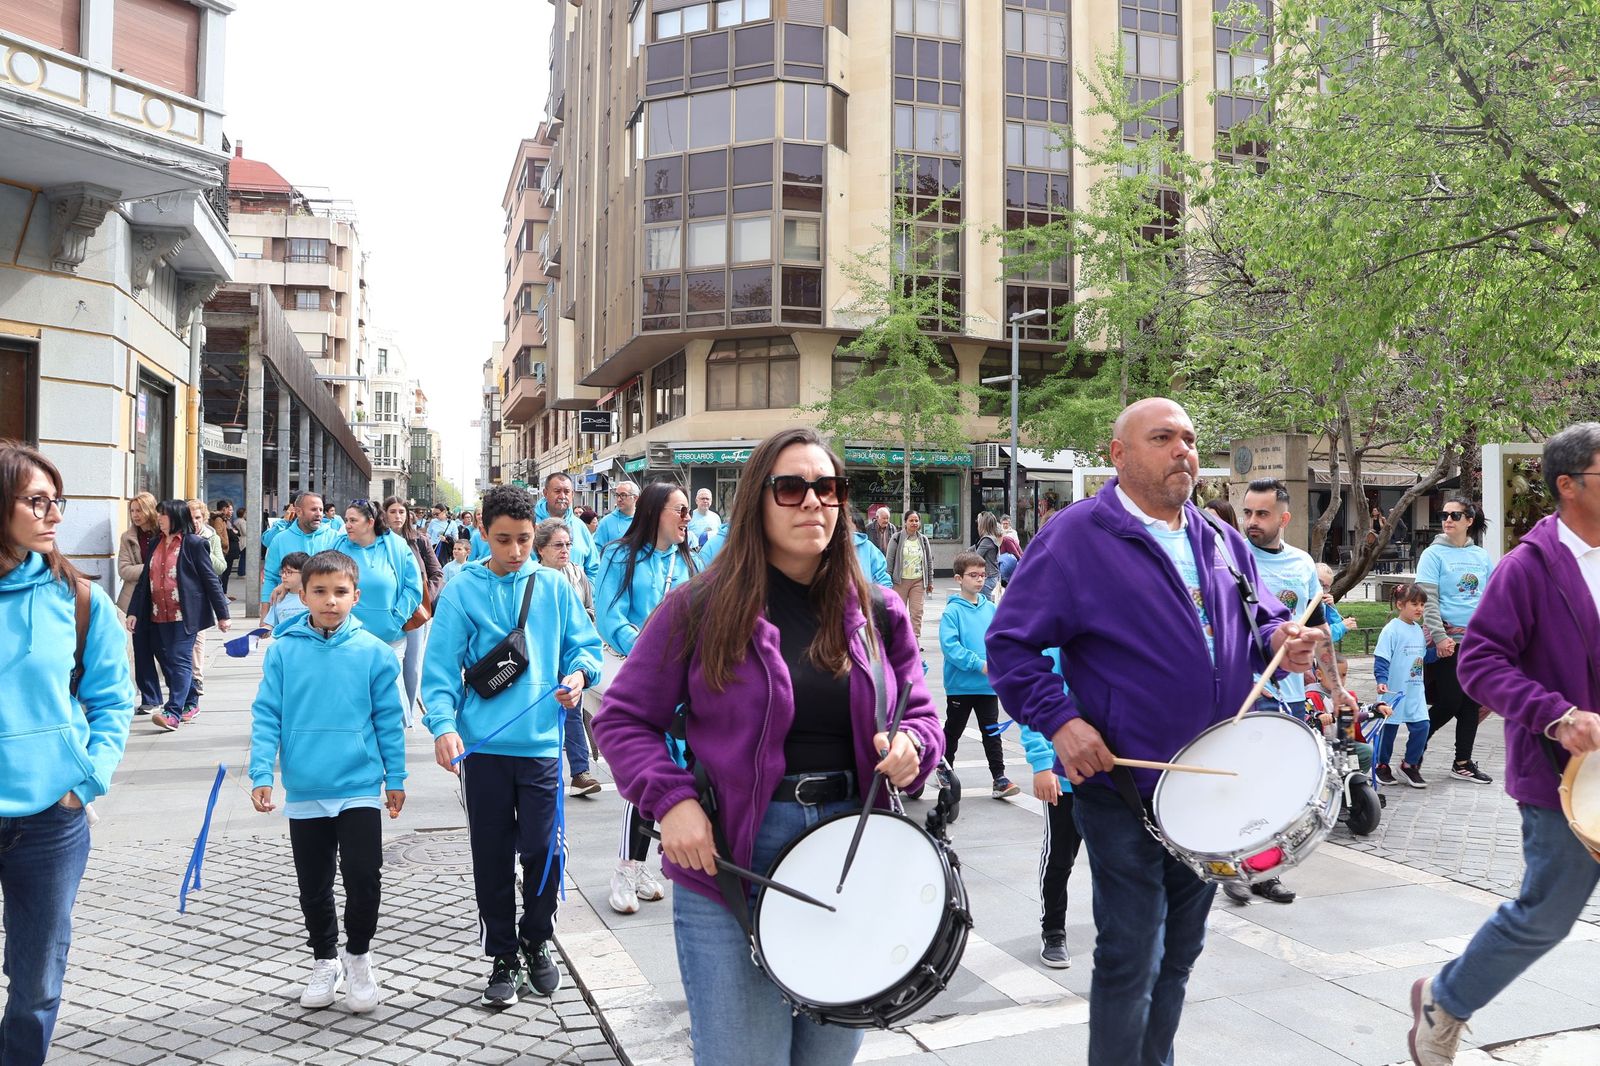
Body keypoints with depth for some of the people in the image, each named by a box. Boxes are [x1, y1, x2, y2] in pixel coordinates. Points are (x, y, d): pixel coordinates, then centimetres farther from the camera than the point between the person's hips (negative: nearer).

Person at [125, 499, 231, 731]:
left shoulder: (193, 543, -6)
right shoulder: (156, 544, 13)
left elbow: (211, 579, -6)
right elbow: (144, 580, 15)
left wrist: (221, 614, -6)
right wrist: (133, 611, 8)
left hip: (184, 614, -7)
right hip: (160, 615, 7)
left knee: (180, 661, -11)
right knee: (167, 661, 10)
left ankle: (173, 712, -15)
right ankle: (190, 703, 23)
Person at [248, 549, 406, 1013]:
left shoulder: (373, 652, -6)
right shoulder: (283, 651, -4)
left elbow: (389, 719, 1)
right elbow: (266, 716, -2)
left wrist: (396, 777, 5)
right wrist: (261, 774, -9)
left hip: (360, 789, -1)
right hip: (304, 792, 2)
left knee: (364, 877, -6)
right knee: (313, 886, 14)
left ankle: (358, 955, 19)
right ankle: (324, 960, 34)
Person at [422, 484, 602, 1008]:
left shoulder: (554, 587, 5)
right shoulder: (462, 590, -1)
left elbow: (585, 645, 11)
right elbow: (441, 666, -5)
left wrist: (579, 674, -11)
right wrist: (444, 724, -19)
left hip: (542, 742, 1)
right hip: (484, 745, -1)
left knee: (543, 850, 3)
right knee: (492, 856, 8)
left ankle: (536, 943, 28)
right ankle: (504, 956, 25)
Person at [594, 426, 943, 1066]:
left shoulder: (877, 613, 5)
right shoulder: (702, 607, -5)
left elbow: (919, 713, 13)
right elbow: (624, 718, -1)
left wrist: (911, 746, -10)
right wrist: (670, 799, -16)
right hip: (729, 867, -3)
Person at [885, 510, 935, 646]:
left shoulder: (923, 539, 9)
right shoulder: (897, 538, -2)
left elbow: (929, 561, 15)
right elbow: (889, 560, -1)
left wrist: (930, 581, 13)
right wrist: (888, 580, -5)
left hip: (918, 581, 2)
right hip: (900, 580, -2)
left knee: (917, 612, -4)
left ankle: (915, 640, 0)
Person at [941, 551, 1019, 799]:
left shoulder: (991, 608, 4)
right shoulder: (952, 611, -11)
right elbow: (949, 645, -19)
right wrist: (979, 664, -24)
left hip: (988, 685, 3)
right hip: (960, 685, -3)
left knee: (991, 732, 5)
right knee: (953, 730, 14)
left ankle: (999, 778, 7)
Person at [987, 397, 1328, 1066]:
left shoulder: (1222, 543, 10)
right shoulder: (1075, 537, -10)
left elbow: (1260, 620, 20)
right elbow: (1009, 644, -11)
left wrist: (1281, 642, -3)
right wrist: (1058, 720, -22)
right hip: (1124, 792, -6)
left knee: (1179, 953, 19)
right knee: (1131, 960, -1)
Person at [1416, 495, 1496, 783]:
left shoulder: (1481, 556, 11)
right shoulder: (1434, 554, -4)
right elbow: (1428, 600, -11)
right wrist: (1439, 637, -20)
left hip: (1477, 641, 5)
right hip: (1447, 641, -5)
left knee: (1471, 702, 8)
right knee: (1449, 703, -6)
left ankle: (1463, 763, 18)